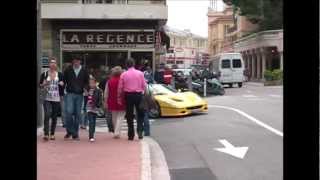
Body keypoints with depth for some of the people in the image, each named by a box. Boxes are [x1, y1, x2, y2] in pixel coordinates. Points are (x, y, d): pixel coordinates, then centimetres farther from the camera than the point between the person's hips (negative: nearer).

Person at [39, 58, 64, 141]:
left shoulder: (60, 75, 6)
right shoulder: (44, 74, 4)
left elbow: (63, 85, 15)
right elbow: (40, 85, 8)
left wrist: (62, 84, -6)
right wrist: (44, 84, -12)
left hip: (57, 99, 2)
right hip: (47, 99, -2)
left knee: (54, 117, 6)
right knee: (47, 114, -16)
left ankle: (52, 134, 17)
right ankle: (46, 134, -16)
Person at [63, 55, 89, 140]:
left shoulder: (84, 72, 8)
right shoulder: (68, 71, 7)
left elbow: (87, 82, 11)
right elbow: (63, 81, 9)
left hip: (79, 95, 1)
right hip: (70, 94, -1)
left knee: (77, 114, 3)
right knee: (69, 112, -15)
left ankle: (75, 134, 12)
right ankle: (69, 131, 0)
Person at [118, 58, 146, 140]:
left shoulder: (123, 75, -2)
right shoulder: (140, 73, 0)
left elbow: (120, 88, -1)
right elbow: (144, 86, 1)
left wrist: (119, 98, 7)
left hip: (128, 96, 0)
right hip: (138, 95, 0)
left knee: (129, 116, 7)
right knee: (140, 115, 13)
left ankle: (131, 135, 9)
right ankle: (139, 131, -4)